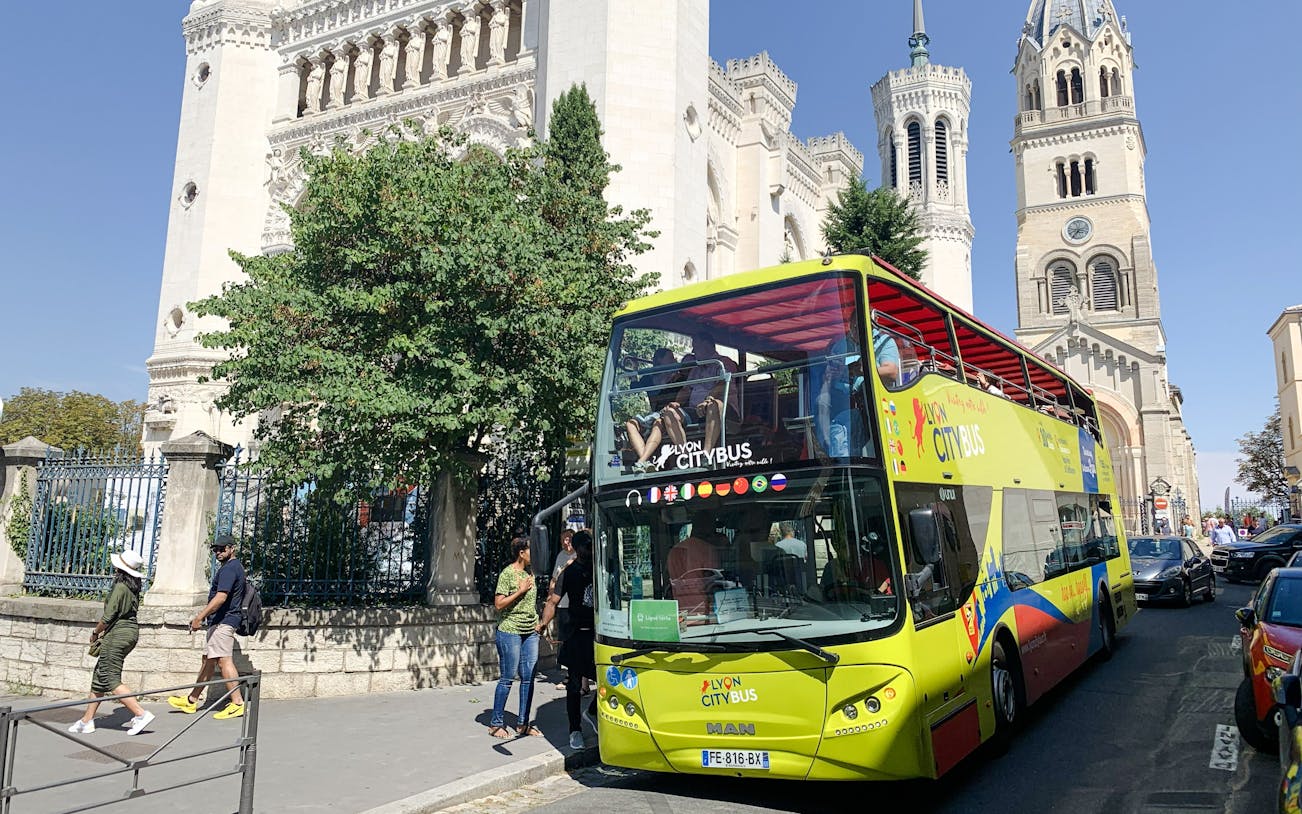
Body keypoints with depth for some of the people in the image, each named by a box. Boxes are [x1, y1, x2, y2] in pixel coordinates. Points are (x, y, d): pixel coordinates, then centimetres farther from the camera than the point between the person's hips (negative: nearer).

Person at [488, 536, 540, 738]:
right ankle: (496, 724, 12)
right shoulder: (507, 574, -9)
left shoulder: (530, 572, 12)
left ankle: (523, 723, 16)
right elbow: (498, 604, -13)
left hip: (530, 632, 7)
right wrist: (521, 590, -15)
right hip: (510, 631, -7)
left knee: (528, 678, 6)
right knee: (508, 678, -1)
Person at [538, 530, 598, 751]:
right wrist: (543, 623, -23)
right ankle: (575, 729, 16)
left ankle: (592, 712, 27)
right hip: (578, 634, -3)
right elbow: (553, 601, -7)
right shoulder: (570, 572, -3)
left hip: (600, 631, 3)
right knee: (575, 685, 4)